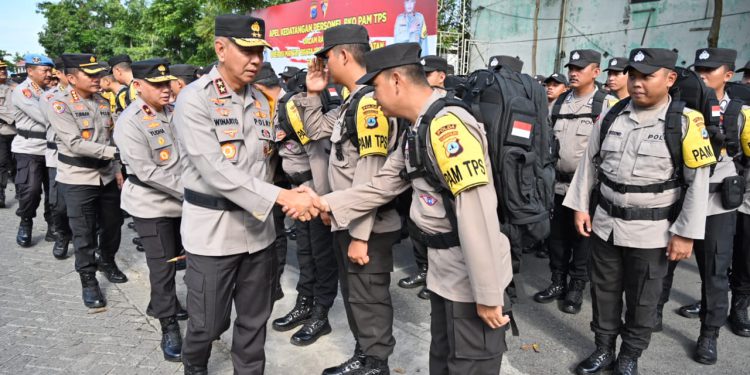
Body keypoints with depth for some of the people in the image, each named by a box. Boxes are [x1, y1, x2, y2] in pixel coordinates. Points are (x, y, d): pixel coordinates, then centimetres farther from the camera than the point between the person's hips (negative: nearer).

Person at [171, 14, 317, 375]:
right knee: (208, 324, 10)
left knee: (254, 320, 15)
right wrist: (282, 197, -29)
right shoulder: (193, 99, -13)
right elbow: (216, 170, -23)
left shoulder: (261, 101, 7)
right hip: (212, 229, -5)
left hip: (257, 226, 5)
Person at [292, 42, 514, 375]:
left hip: (473, 278, -9)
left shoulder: (448, 126, -23)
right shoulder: (417, 130, 9)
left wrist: (487, 295, -24)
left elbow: (477, 216, -27)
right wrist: (327, 204, 5)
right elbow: (382, 186, 11)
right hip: (445, 271, 9)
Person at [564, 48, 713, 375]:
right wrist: (580, 206, 5)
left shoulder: (686, 122, -10)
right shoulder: (611, 115, 2)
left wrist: (685, 233, -11)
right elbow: (589, 163, 9)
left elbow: (698, 182, -9)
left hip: (650, 231, -3)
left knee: (642, 299, 12)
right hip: (604, 222, 4)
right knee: (604, 291, 15)